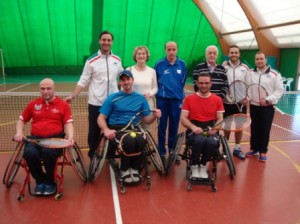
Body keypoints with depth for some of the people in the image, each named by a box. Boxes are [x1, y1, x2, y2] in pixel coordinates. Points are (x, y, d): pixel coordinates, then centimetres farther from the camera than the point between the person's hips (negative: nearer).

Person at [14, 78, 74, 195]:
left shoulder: (63, 105, 7)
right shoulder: (33, 104, 16)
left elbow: (68, 123, 1)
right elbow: (22, 120, 25)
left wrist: (70, 137, -18)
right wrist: (19, 133, 5)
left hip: (56, 138, -2)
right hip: (35, 138, 3)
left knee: (48, 152, -35)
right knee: (29, 153, -30)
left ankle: (50, 181, -5)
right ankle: (40, 180, 0)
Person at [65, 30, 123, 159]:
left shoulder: (117, 60, 5)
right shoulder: (91, 61, -5)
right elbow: (83, 81, -4)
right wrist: (73, 96, -12)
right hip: (96, 103, -2)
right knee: (94, 131, 7)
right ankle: (93, 156, 26)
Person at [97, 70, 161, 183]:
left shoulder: (140, 98, 14)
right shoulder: (112, 98, 7)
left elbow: (146, 120, 15)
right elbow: (101, 118, 5)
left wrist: (154, 116, -8)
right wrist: (106, 130, -16)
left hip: (133, 128, 2)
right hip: (117, 129, -2)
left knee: (141, 140, -34)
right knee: (130, 141, -36)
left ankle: (135, 168, -6)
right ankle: (125, 169, -6)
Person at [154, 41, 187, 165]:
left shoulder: (182, 64, 1)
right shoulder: (159, 64, -4)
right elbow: (155, 81, 8)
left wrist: (180, 93, 13)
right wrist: (161, 90, 7)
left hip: (177, 99, 2)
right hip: (162, 99, -1)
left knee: (174, 127, 9)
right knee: (162, 127, 5)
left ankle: (172, 151, 22)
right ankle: (162, 153, 15)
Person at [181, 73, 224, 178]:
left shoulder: (217, 99, 9)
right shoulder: (189, 99, 6)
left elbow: (220, 119, 6)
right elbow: (183, 118, 0)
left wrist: (215, 128, -16)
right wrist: (193, 127, -18)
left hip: (211, 130, 1)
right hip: (194, 130, -1)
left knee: (212, 142, -34)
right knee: (200, 140, -36)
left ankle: (203, 165, -3)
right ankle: (194, 166, -7)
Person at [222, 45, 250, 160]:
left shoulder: (245, 68, 4)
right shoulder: (223, 67, -1)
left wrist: (247, 98, -5)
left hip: (241, 102, 2)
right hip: (227, 102, -2)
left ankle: (237, 149, 23)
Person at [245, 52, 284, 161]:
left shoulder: (275, 74, -3)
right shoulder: (250, 73, 7)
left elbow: (279, 90, -4)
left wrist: (268, 100, -15)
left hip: (268, 107, -2)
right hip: (254, 106, 3)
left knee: (265, 130, 3)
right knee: (254, 129, 10)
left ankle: (263, 151, 17)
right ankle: (254, 149, 25)